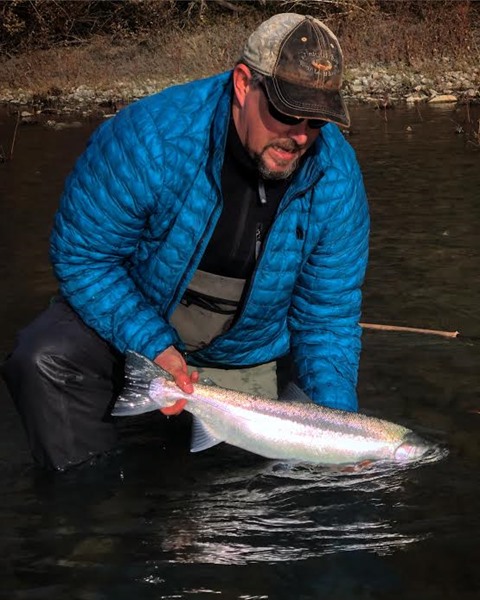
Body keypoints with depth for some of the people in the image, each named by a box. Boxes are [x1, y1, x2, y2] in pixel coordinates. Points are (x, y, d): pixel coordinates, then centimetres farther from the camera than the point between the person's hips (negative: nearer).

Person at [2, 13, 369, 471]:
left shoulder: (337, 177, -21)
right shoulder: (149, 136, -31)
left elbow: (328, 316, -11)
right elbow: (81, 256, -21)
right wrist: (153, 347, -31)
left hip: (247, 354, 3)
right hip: (130, 316, -2)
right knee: (45, 360, -30)